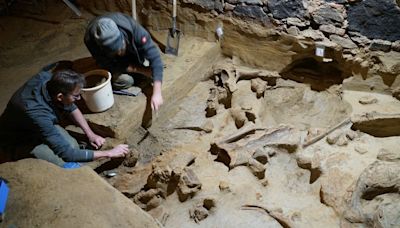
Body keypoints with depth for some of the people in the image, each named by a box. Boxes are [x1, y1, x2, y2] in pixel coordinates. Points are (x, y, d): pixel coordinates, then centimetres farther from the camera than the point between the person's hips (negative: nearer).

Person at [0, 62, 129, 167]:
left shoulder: (47, 78, -21)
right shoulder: (37, 114, -42)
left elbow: (71, 108, 0)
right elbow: (67, 153, -37)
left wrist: (90, 134, -8)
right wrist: (109, 153, -30)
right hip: (16, 143, -6)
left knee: (73, 146, -18)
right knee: (66, 162, -25)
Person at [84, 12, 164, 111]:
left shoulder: (133, 28, -41)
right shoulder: (90, 40, -39)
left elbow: (154, 57, -40)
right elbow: (110, 65, -27)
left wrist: (157, 92, -47)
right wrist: (141, 69, -29)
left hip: (131, 50, 3)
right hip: (110, 59, -3)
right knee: (125, 80, -24)